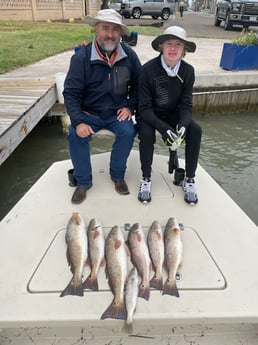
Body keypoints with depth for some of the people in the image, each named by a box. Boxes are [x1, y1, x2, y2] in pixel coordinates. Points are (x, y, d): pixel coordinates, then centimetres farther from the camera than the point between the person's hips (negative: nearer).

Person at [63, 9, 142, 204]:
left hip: (117, 113, 1)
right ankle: (83, 182, -4)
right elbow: (71, 93, -11)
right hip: (89, 113, -1)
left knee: (128, 133, -27)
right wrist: (78, 122, -23)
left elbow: (137, 85, 8)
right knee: (76, 136, -26)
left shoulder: (129, 56, -5)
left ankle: (117, 176, -2)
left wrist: (130, 107, -5)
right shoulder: (81, 58, -12)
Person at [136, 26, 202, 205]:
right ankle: (146, 179, -11)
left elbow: (186, 105, -7)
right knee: (146, 133, -34)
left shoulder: (188, 70, -7)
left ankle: (189, 179, -5)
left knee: (195, 130, -22)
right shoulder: (148, 69, -18)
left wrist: (183, 124, -29)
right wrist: (163, 128, -33)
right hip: (150, 115, -3)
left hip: (173, 113, 3)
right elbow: (145, 108, -19)